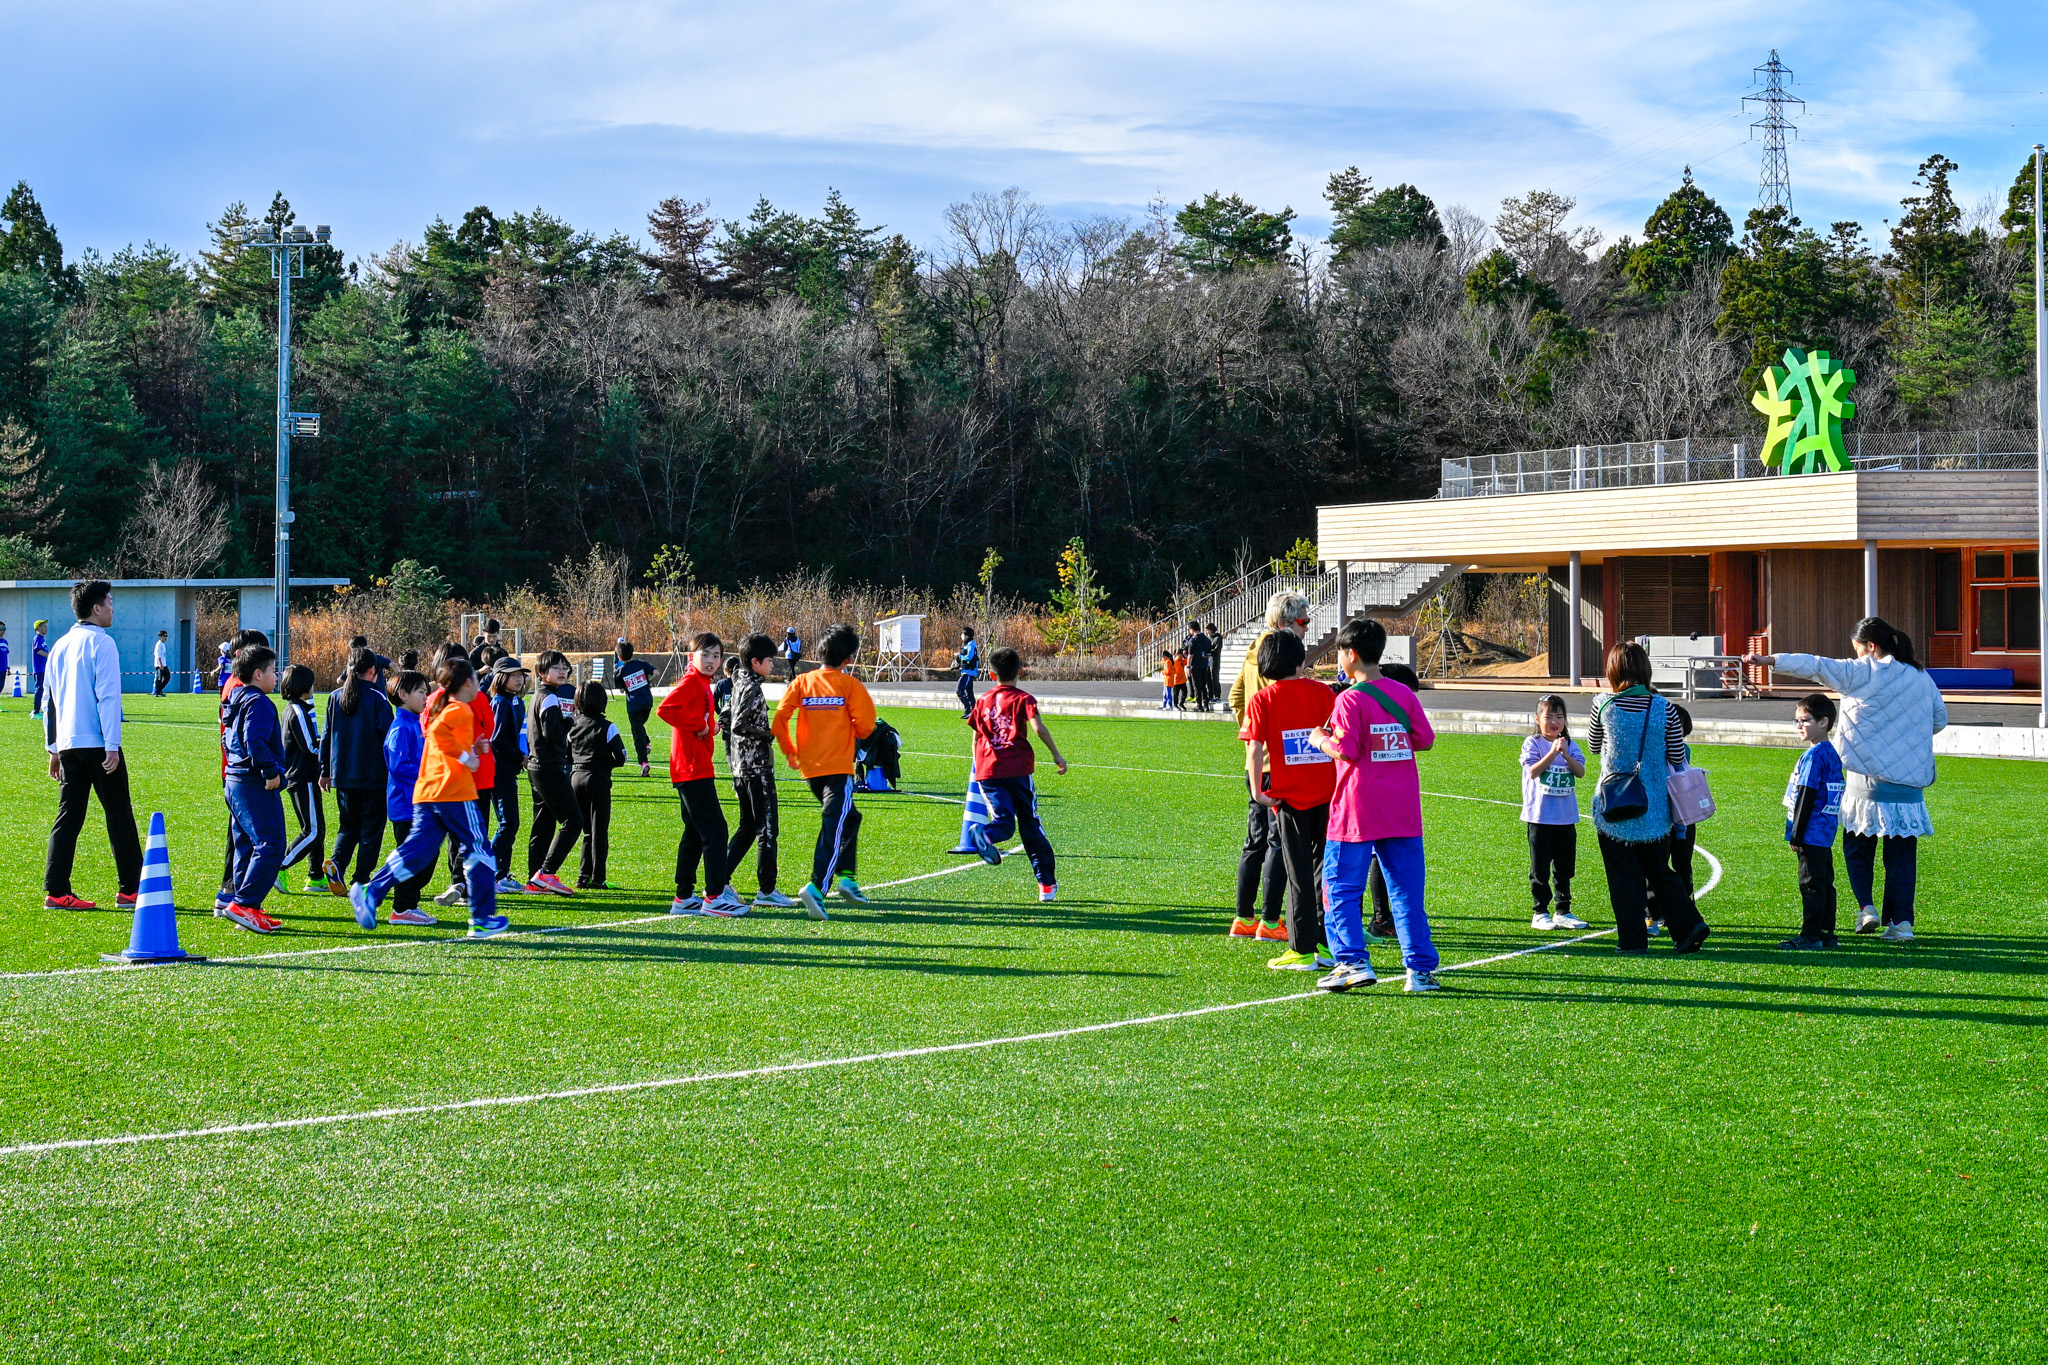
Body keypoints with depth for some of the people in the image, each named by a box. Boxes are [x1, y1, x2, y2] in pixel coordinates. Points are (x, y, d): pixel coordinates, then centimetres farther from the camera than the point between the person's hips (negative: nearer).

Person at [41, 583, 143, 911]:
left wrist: (54, 748, 21)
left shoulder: (60, 646, 14)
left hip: (68, 745, 7)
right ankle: (130, 889, 4)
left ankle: (56, 891, 1)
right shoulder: (100, 643, -8)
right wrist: (112, 745, -16)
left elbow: (48, 701, 17)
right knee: (119, 816, 1)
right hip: (97, 744, -7)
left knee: (68, 817, 7)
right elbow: (108, 696, -15)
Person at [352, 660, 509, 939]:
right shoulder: (460, 710, -8)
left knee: (416, 852, 3)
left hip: (426, 794, 8)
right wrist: (465, 756, -19)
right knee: (479, 852, 3)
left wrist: (471, 748, 17)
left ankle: (371, 892, -12)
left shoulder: (441, 708, 21)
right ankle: (482, 920, 6)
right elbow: (438, 730, -27)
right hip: (455, 793, -8)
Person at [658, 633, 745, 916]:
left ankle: (684, 898, 18)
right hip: (692, 768, -10)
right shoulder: (691, 682, -11)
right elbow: (666, 709, -26)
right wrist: (698, 725, -18)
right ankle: (714, 896, -10)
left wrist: (710, 727, 5)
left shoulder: (703, 683, 18)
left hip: (698, 768, 10)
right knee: (714, 829, -10)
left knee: (695, 833, 13)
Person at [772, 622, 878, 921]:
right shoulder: (849, 685, -6)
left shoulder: (802, 682, 4)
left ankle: (846, 876, 19)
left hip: (810, 766, 5)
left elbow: (779, 720, -2)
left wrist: (789, 751, 12)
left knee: (848, 817, 24)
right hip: (838, 767, -5)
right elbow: (865, 726, -8)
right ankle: (816, 887, -25)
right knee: (835, 829, -9)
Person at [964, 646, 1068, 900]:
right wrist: (1057, 756, -7)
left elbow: (976, 738, 18)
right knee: (1031, 825, 8)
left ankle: (983, 835, -39)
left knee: (1004, 821, -1)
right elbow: (1038, 727, -14)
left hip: (987, 772, 2)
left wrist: (978, 769, 30)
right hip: (1018, 769, -2)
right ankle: (1047, 883, 10)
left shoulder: (982, 702, 13)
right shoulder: (1023, 699, 1)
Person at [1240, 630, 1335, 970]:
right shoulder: (1323, 693, 3)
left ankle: (1303, 950, 6)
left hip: (1290, 796, -2)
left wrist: (1256, 790, -6)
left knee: (1299, 873, 4)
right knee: (1325, 867, 13)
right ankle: (1328, 944, 14)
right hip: (1327, 794, 2)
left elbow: (1255, 749, -13)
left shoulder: (1262, 699, -4)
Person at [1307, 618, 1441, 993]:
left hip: (1358, 812, -5)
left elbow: (1345, 750, -16)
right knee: (1407, 892, 8)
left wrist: (1320, 740, 2)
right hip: (1404, 814, 5)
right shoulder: (1403, 694, 6)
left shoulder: (1351, 699, -10)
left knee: (1340, 888, 3)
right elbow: (1424, 738, 8)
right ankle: (1420, 969, 6)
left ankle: (1354, 962, -7)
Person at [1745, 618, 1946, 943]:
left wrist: (1769, 660, -10)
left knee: (1857, 846, 14)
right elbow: (1940, 718, 17)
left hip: (1868, 782, -3)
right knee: (1902, 854, 6)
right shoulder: (1922, 678, 7)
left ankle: (1866, 905, 0)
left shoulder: (1863, 673, -6)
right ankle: (1901, 922, 1)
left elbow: (1816, 666, -10)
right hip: (1911, 782, 3)